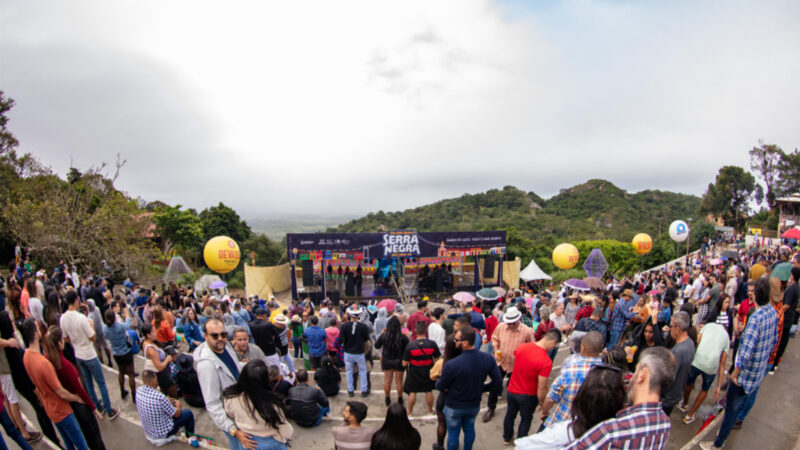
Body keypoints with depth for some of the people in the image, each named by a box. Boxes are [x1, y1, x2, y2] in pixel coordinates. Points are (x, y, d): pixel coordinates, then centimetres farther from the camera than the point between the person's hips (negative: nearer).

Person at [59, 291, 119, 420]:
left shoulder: (62, 319, -7)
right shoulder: (81, 318, -27)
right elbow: (92, 337, -19)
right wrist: (91, 325, -5)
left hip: (78, 355, 6)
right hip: (89, 356, -6)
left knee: (88, 383, 19)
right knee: (101, 383, 6)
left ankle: (97, 407, 31)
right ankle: (110, 411, 14)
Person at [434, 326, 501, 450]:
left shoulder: (451, 365, -34)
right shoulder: (488, 359, -20)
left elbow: (440, 386, -17)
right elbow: (498, 384, -11)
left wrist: (437, 383, 7)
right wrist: (481, 389, 3)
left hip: (454, 407, -4)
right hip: (474, 405, 4)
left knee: (453, 433, 19)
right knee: (469, 429, 28)